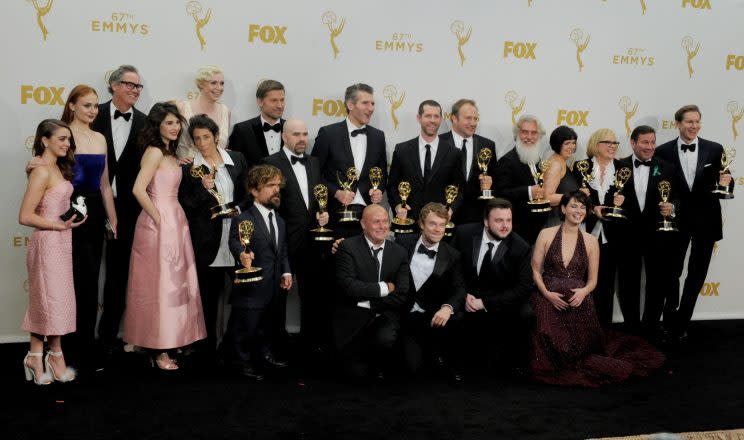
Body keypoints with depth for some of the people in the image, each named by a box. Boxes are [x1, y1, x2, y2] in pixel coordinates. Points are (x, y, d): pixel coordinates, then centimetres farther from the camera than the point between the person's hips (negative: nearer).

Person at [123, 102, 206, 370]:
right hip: (160, 224, -9)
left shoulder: (169, 153, 16)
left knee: (173, 283, 13)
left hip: (174, 223, 9)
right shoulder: (155, 151, -12)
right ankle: (158, 351, 6)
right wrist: (158, 218, -16)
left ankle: (170, 341, 23)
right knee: (159, 284, -3)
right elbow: (138, 189, -22)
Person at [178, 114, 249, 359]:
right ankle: (210, 346, 17)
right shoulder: (189, 167, 0)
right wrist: (204, 189, -15)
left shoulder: (237, 159, 7)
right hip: (207, 240, -2)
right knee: (210, 295, 6)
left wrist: (239, 209, -5)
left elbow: (249, 191, 12)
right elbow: (185, 206, -2)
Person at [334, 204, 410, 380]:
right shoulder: (348, 247, -5)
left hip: (385, 315, 2)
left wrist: (367, 299, -12)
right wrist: (383, 288, -12)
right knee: (357, 373, -11)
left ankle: (379, 367, 4)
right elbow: (348, 285, -18)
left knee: (385, 339, -31)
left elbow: (402, 296, -4)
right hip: (354, 318, -2)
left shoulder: (399, 252, 4)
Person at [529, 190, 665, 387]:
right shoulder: (546, 235, 4)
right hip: (548, 298, -1)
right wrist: (547, 293, -13)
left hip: (578, 301, 1)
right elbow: (535, 269, 3)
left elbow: (592, 280, 11)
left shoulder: (591, 241, 8)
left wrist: (583, 292, -13)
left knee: (579, 350, -15)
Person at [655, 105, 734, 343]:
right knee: (671, 272, 9)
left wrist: (726, 182, -20)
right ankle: (670, 320, 27)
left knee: (697, 273, 10)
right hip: (676, 218, -1)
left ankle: (681, 322, 25)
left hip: (705, 220, 1)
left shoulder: (715, 149, -1)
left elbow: (724, 184, 1)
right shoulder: (663, 151, -4)